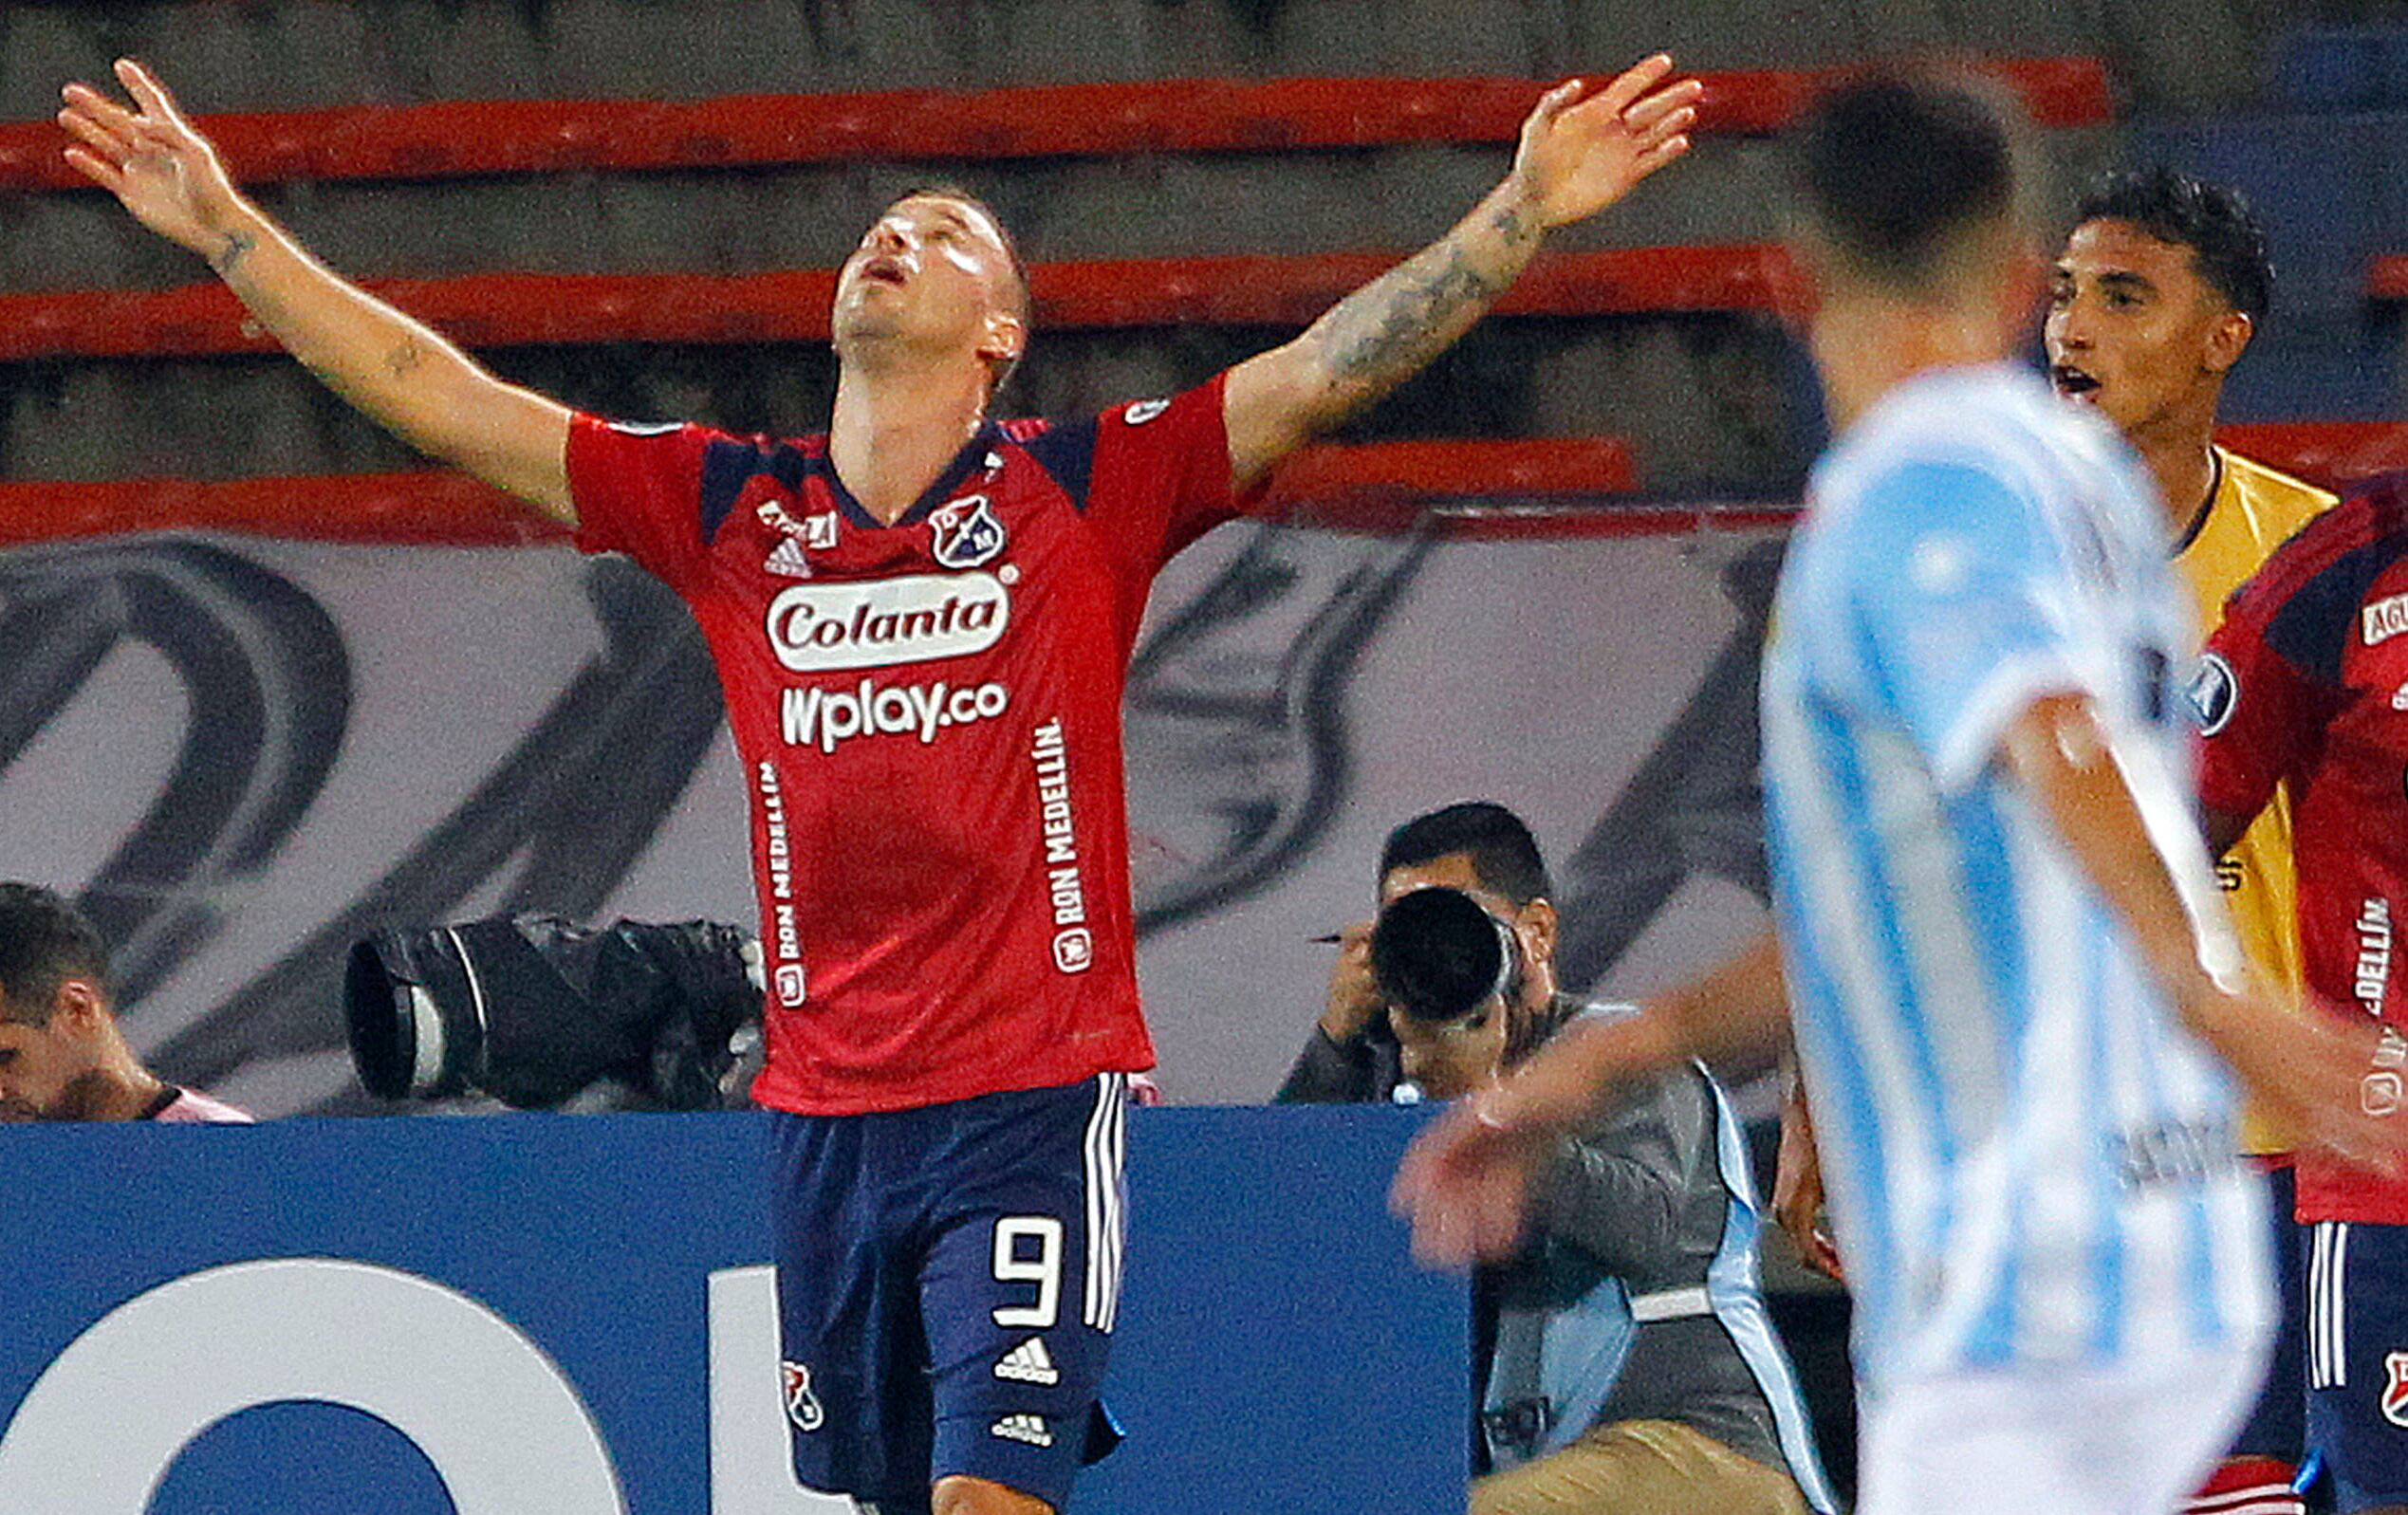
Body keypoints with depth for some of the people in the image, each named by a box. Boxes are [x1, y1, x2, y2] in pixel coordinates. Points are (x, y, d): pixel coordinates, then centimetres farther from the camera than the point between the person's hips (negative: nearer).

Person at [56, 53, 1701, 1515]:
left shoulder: (1090, 490, 2)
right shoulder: (729, 509, 11)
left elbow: (1334, 364, -5)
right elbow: (442, 400, 13)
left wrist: (1527, 210, -16)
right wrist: (224, 224, 12)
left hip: (1029, 1106, -4)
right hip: (825, 1114, 4)